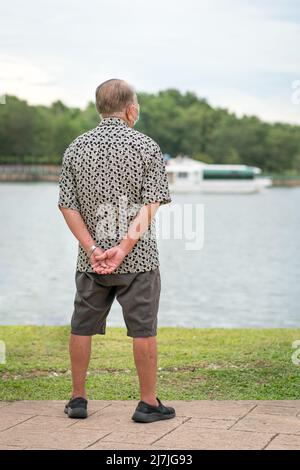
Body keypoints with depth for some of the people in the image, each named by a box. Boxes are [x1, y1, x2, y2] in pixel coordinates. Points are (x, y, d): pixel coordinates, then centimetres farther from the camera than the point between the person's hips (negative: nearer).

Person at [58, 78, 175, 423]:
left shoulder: (76, 148, 3)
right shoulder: (147, 147, -4)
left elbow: (67, 205, -2)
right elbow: (150, 206, -12)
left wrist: (93, 249, -7)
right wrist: (123, 248, -16)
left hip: (91, 258, 3)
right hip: (139, 257, -3)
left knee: (82, 327, 12)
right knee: (143, 329, 5)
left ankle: (78, 399, 20)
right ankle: (148, 403, 11)